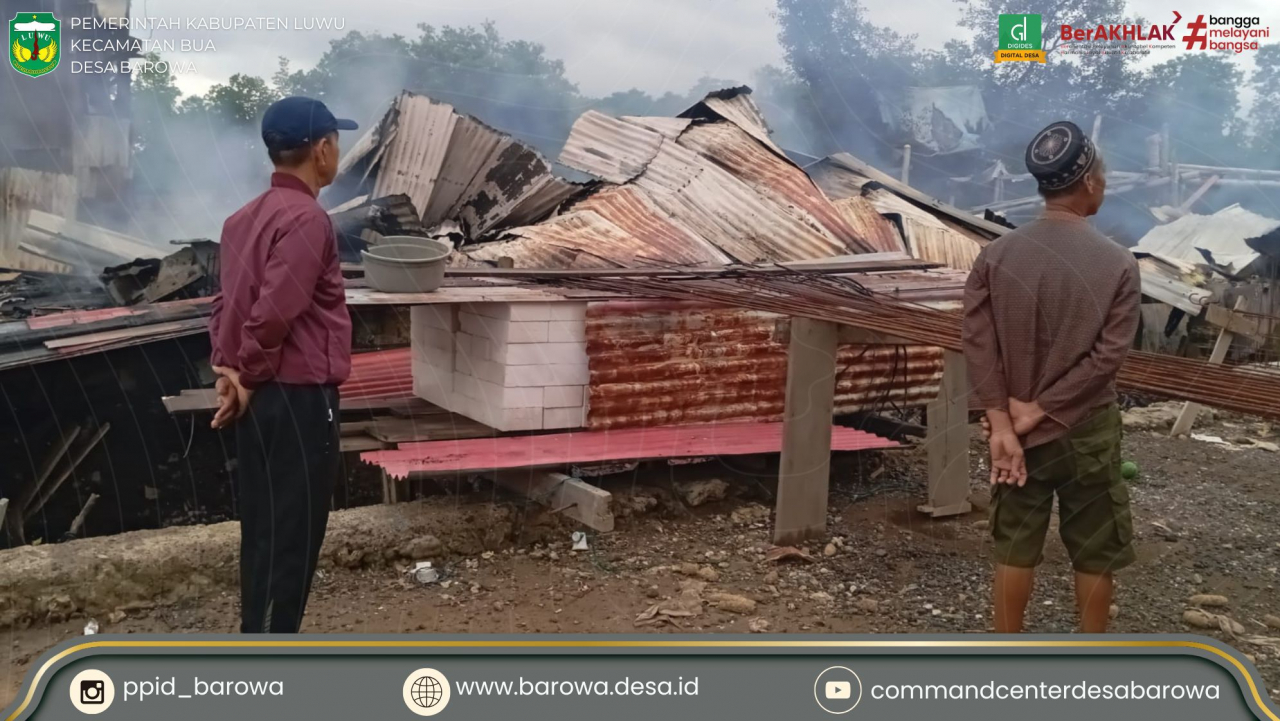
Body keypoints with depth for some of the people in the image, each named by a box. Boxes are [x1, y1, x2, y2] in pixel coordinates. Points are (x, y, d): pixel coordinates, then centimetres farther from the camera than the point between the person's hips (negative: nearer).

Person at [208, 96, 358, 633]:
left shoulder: (246, 218, 13)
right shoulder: (306, 220, -17)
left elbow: (228, 302, 12)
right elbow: (274, 312, -23)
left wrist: (229, 367, 3)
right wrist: (249, 376, -10)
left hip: (262, 396, 9)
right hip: (298, 396, -9)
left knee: (265, 525, 16)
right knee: (292, 532, -1)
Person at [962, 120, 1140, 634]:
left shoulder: (995, 257, -5)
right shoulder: (1117, 264, -11)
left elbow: (979, 344, -11)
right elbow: (1107, 356, -16)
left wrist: (1002, 425, -12)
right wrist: (1037, 412, -13)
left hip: (1013, 430, 3)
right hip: (1087, 431, -2)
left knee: (1015, 547, 12)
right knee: (1095, 553, 12)